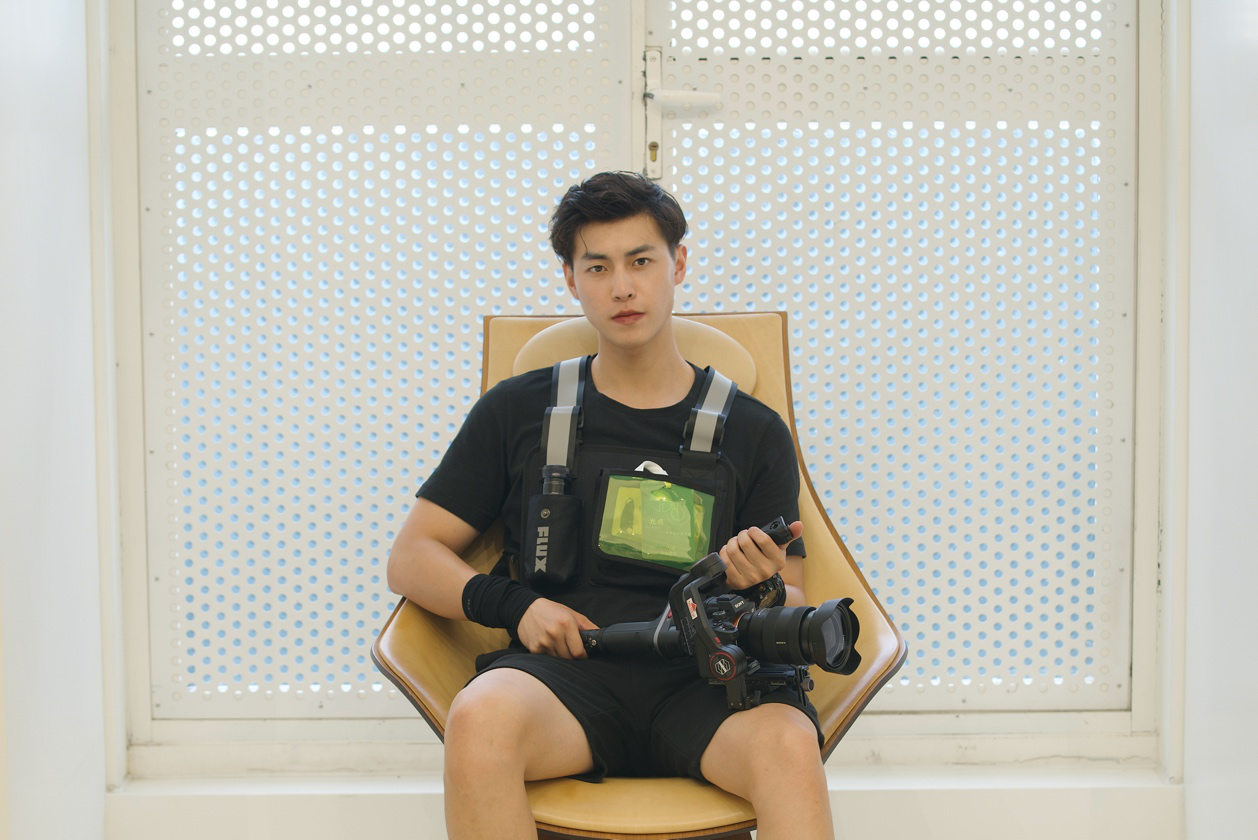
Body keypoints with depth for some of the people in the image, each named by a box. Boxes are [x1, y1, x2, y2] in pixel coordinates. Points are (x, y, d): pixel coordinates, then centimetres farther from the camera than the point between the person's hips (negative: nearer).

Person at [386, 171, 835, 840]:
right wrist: (511, 603, -4)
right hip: (566, 672, 1)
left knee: (787, 744, -36)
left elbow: (795, 610, 16)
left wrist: (759, 588, -9)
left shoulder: (753, 430, 16)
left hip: (703, 680, 0)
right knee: (481, 717, -36)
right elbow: (411, 559, 15)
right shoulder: (516, 412, 16)